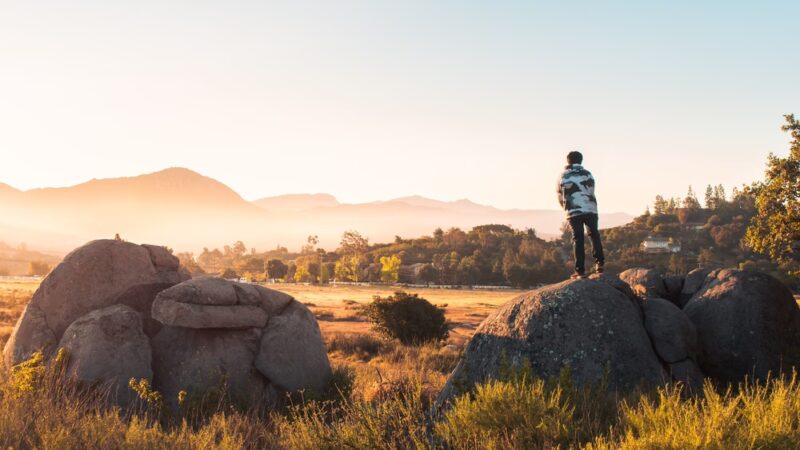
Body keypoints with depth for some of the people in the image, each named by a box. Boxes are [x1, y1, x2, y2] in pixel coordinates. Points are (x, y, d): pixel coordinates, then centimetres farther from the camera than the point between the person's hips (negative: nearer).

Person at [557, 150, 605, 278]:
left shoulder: (562, 177, 8)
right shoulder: (587, 174, 4)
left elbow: (560, 197, 13)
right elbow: (591, 192, 7)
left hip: (573, 212, 1)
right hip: (590, 209, 0)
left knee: (577, 239, 3)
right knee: (594, 235, 14)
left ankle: (580, 270, -3)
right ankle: (599, 262, 1)